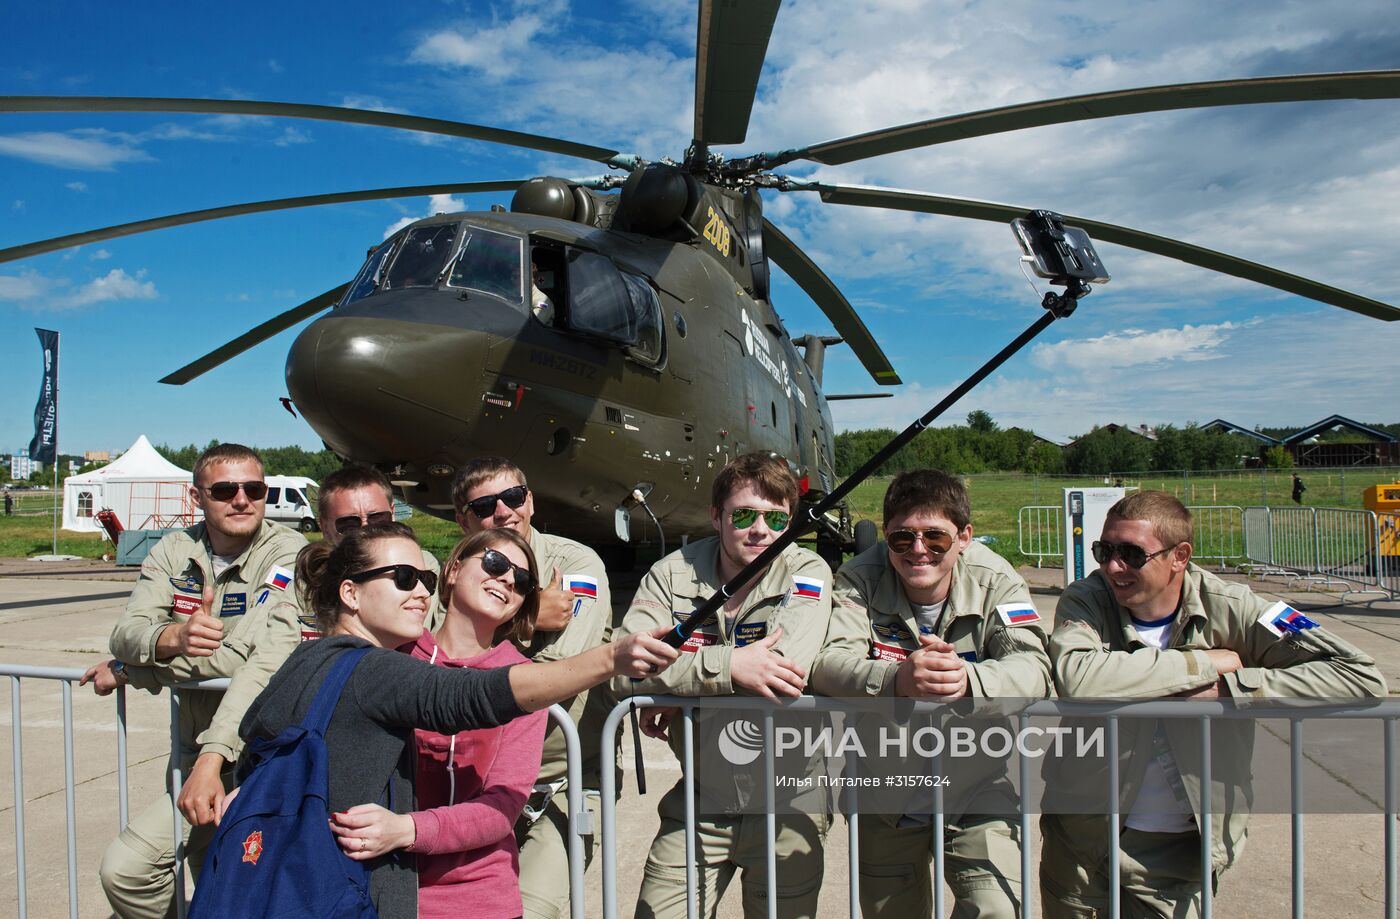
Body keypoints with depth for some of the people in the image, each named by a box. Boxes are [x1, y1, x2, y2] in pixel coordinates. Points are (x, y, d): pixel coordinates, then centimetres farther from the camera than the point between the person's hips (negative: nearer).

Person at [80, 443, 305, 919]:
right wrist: (172, 638, -29)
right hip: (196, 749, 6)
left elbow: (265, 658, -26)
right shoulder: (174, 549, 4)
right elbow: (126, 631, -7)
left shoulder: (288, 553, -16)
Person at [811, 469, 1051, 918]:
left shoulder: (995, 582, -9)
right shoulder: (861, 579, -10)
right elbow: (826, 661, -24)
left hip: (978, 792, -1)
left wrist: (968, 680, -45)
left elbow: (1034, 670, -23)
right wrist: (896, 679, -44)